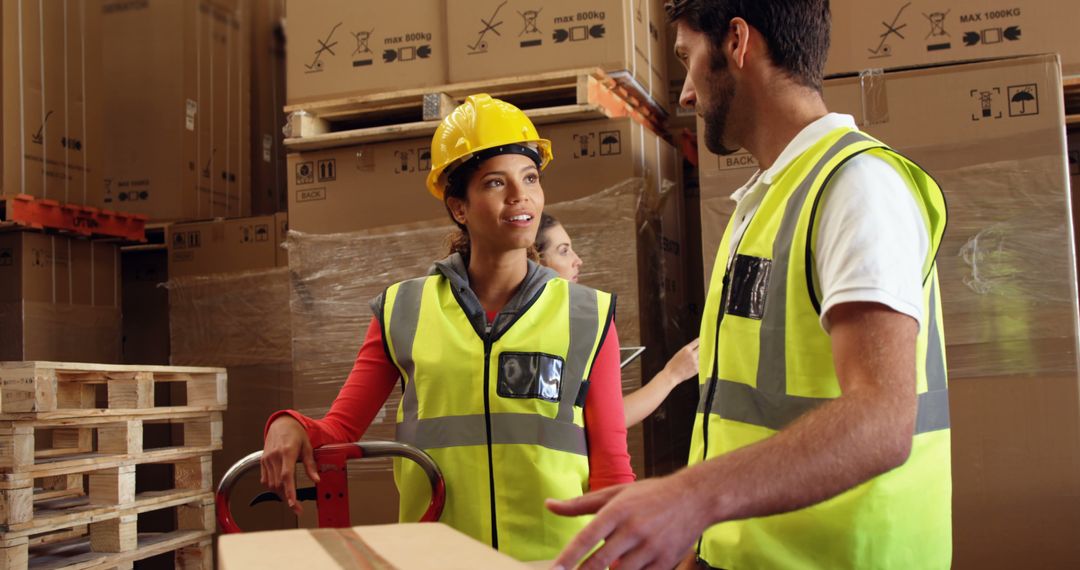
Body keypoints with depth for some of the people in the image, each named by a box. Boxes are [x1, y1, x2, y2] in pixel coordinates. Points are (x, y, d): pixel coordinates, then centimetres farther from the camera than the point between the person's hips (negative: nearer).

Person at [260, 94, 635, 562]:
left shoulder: (587, 317, 0)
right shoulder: (403, 313, 2)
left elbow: (610, 473, 0)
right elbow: (339, 432, 4)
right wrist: (291, 427, -16)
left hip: (556, 554, 0)